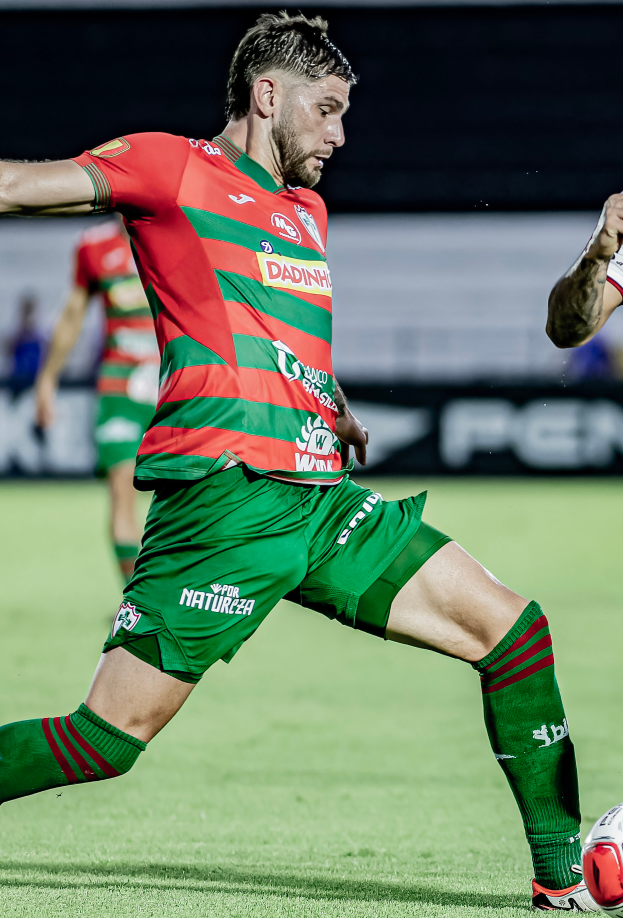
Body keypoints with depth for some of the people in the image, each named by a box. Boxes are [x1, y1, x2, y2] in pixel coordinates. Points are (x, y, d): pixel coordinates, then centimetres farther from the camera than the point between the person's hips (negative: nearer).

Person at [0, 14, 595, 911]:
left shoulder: (307, 211, 25)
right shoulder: (172, 168, 1)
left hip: (320, 498, 8)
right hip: (225, 492, -8)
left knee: (512, 628, 2)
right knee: (108, 738, -13)